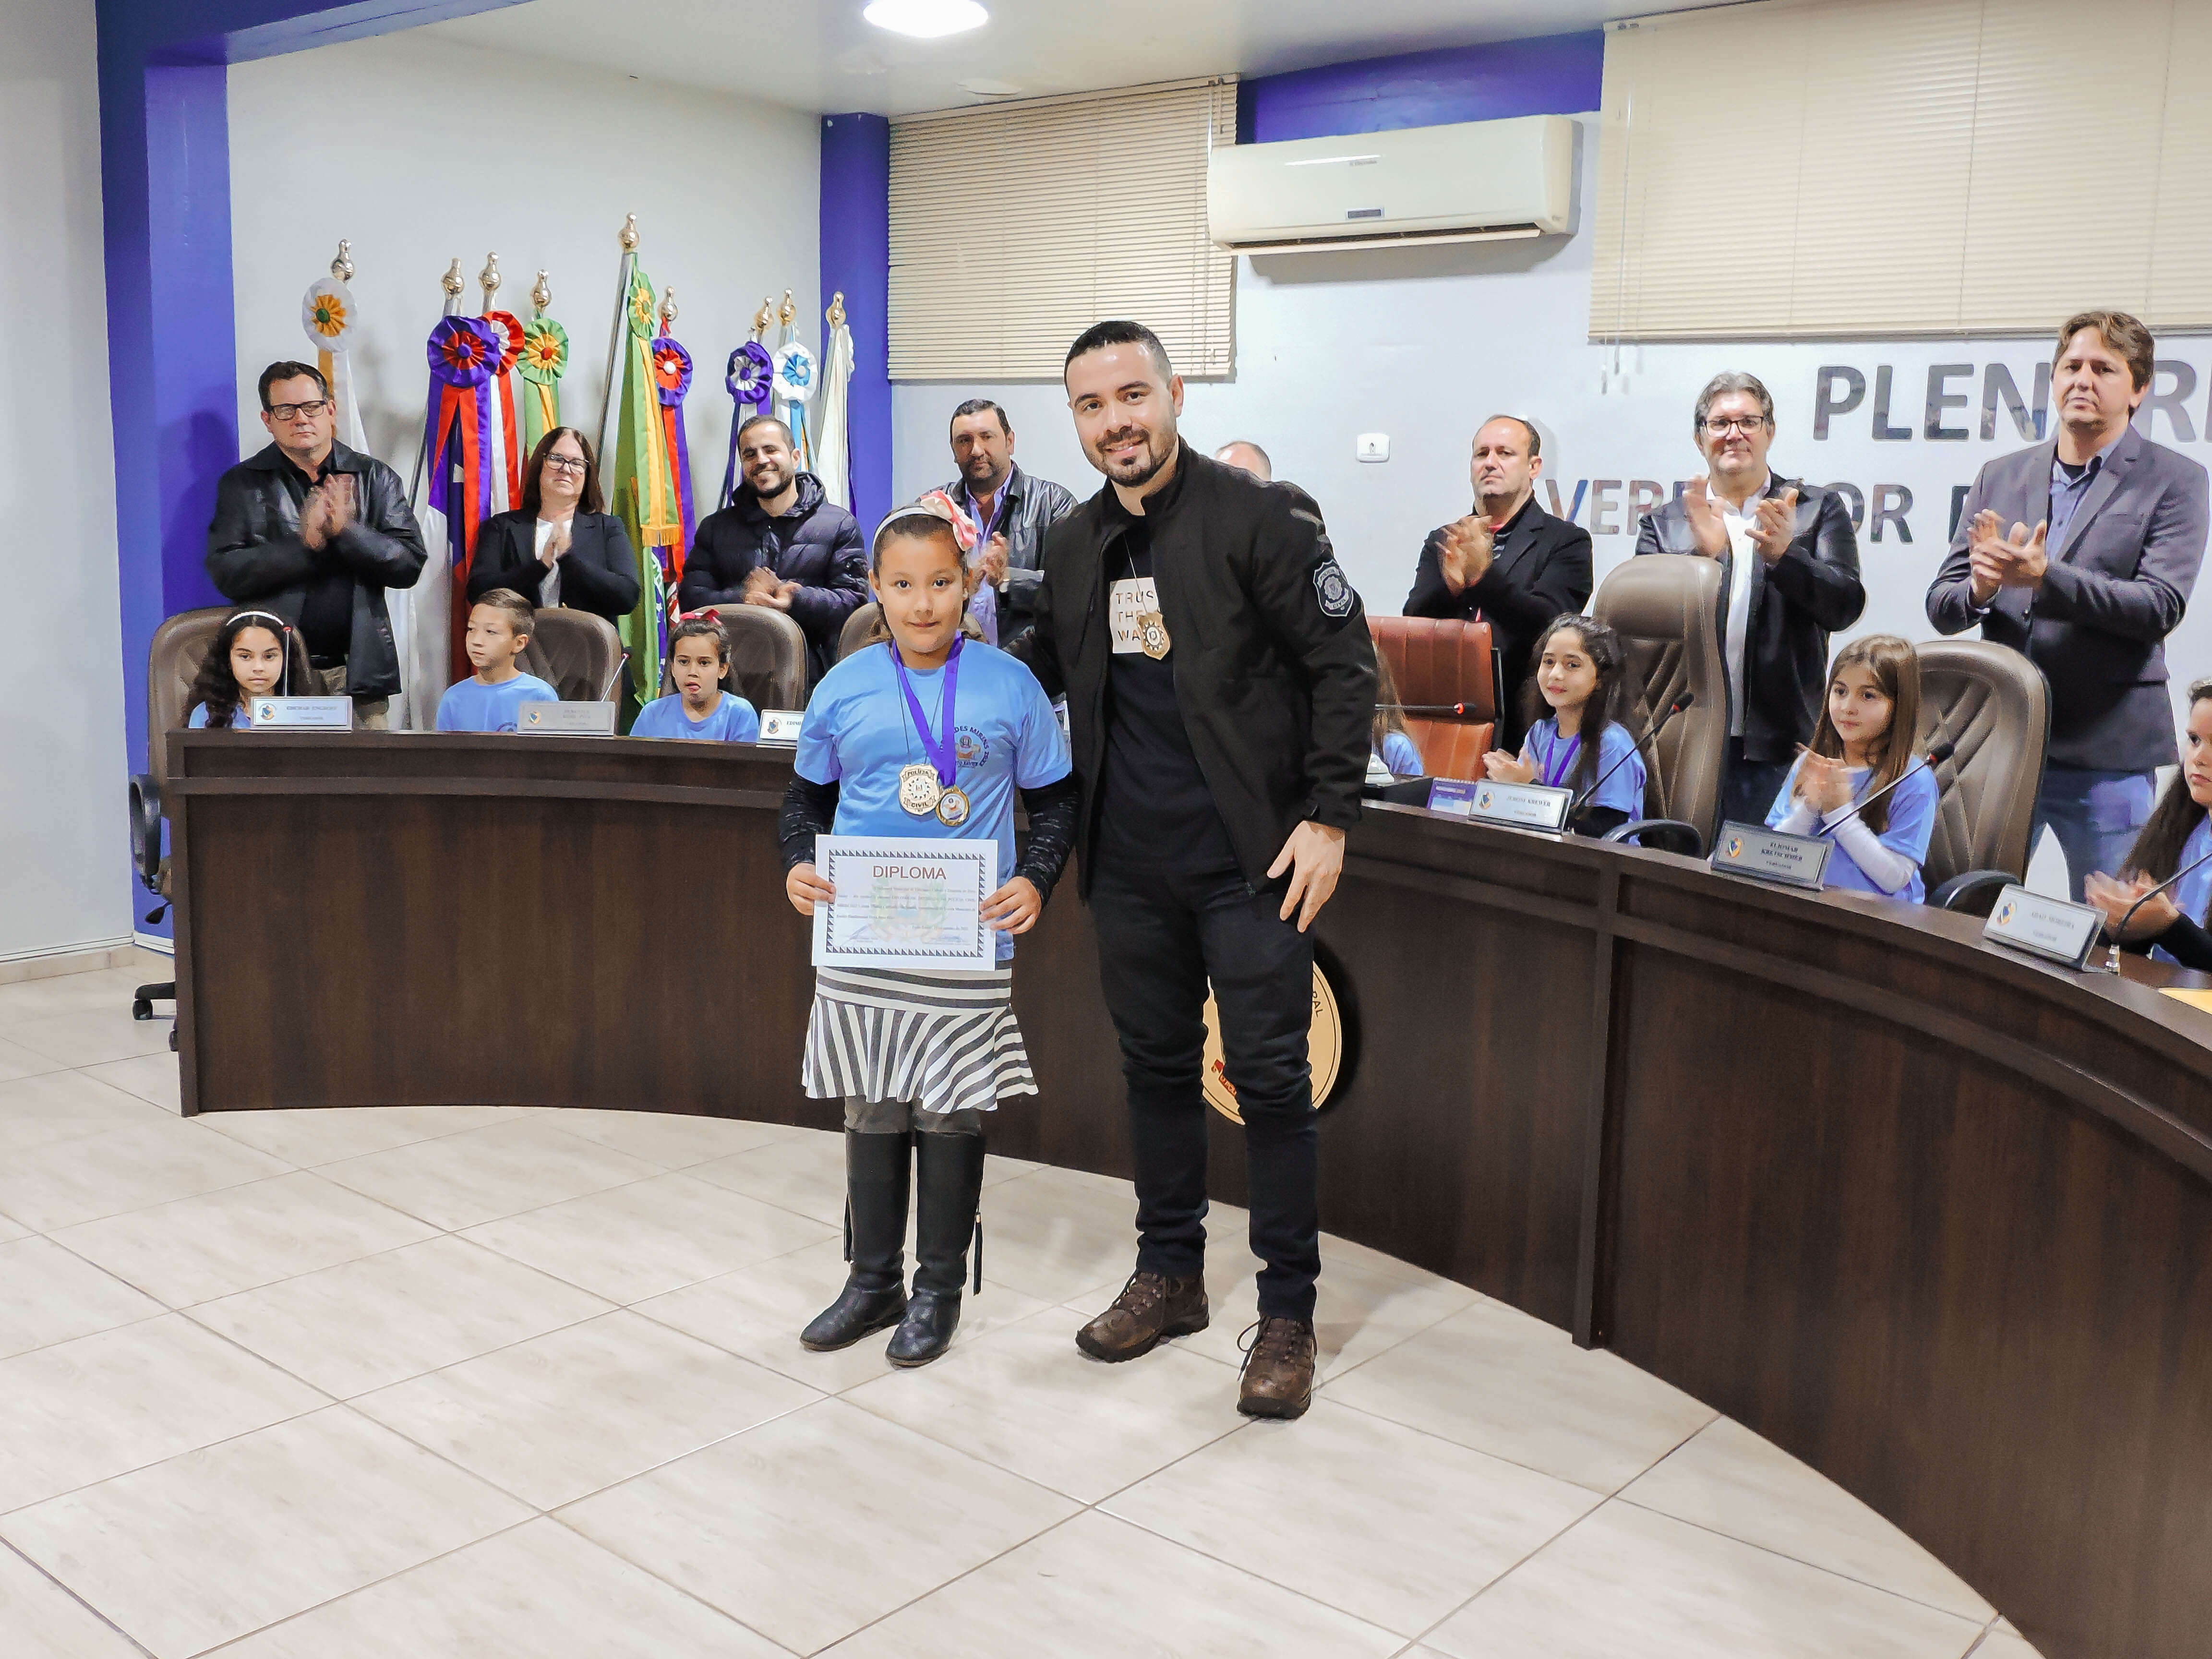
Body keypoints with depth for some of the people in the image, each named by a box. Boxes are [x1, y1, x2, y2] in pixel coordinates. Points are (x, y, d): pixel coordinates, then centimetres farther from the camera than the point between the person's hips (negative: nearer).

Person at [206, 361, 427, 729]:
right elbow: (226, 574, -4)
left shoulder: (375, 478, 10)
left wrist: (348, 532, -13)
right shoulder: (242, 484, 8)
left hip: (359, 671, 1)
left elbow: (411, 564, 1)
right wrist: (303, 544, -14)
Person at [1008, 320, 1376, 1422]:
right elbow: (1047, 665, 25)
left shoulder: (1261, 519, -8)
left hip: (1251, 856, -5)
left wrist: (1329, 816, -14)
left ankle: (1287, 1313, 13)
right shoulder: (1074, 544, 10)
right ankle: (1169, 1276, 31)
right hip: (1130, 862, 6)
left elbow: (1345, 667, -9)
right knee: (1156, 1067, 15)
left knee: (1270, 1079, 0)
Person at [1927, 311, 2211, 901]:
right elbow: (1941, 607, 9)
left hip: (2106, 754, -3)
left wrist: (2043, 576, -22)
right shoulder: (2000, 477, 12)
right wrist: (1981, 587, -14)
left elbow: (2162, 606, -11)